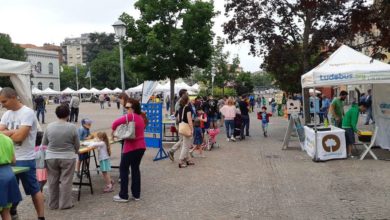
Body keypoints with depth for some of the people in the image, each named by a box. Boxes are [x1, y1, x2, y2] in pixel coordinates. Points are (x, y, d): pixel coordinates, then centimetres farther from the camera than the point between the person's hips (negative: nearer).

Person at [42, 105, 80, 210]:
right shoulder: (72, 127, -9)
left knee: (53, 181, 12)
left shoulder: (49, 126, -1)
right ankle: (65, 204, 10)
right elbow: (77, 145, -1)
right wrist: (75, 152, 20)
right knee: (66, 181, 5)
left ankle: (53, 204, 20)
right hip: (67, 158, -3)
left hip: (51, 157, 3)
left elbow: (44, 143, 7)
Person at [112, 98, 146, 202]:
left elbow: (116, 122, -22)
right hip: (141, 146, 7)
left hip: (131, 147, -7)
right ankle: (136, 194, 21)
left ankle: (123, 196, 9)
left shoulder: (130, 116, -14)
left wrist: (113, 130, -2)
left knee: (123, 169, 5)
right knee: (135, 168, 17)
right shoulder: (140, 117, 9)